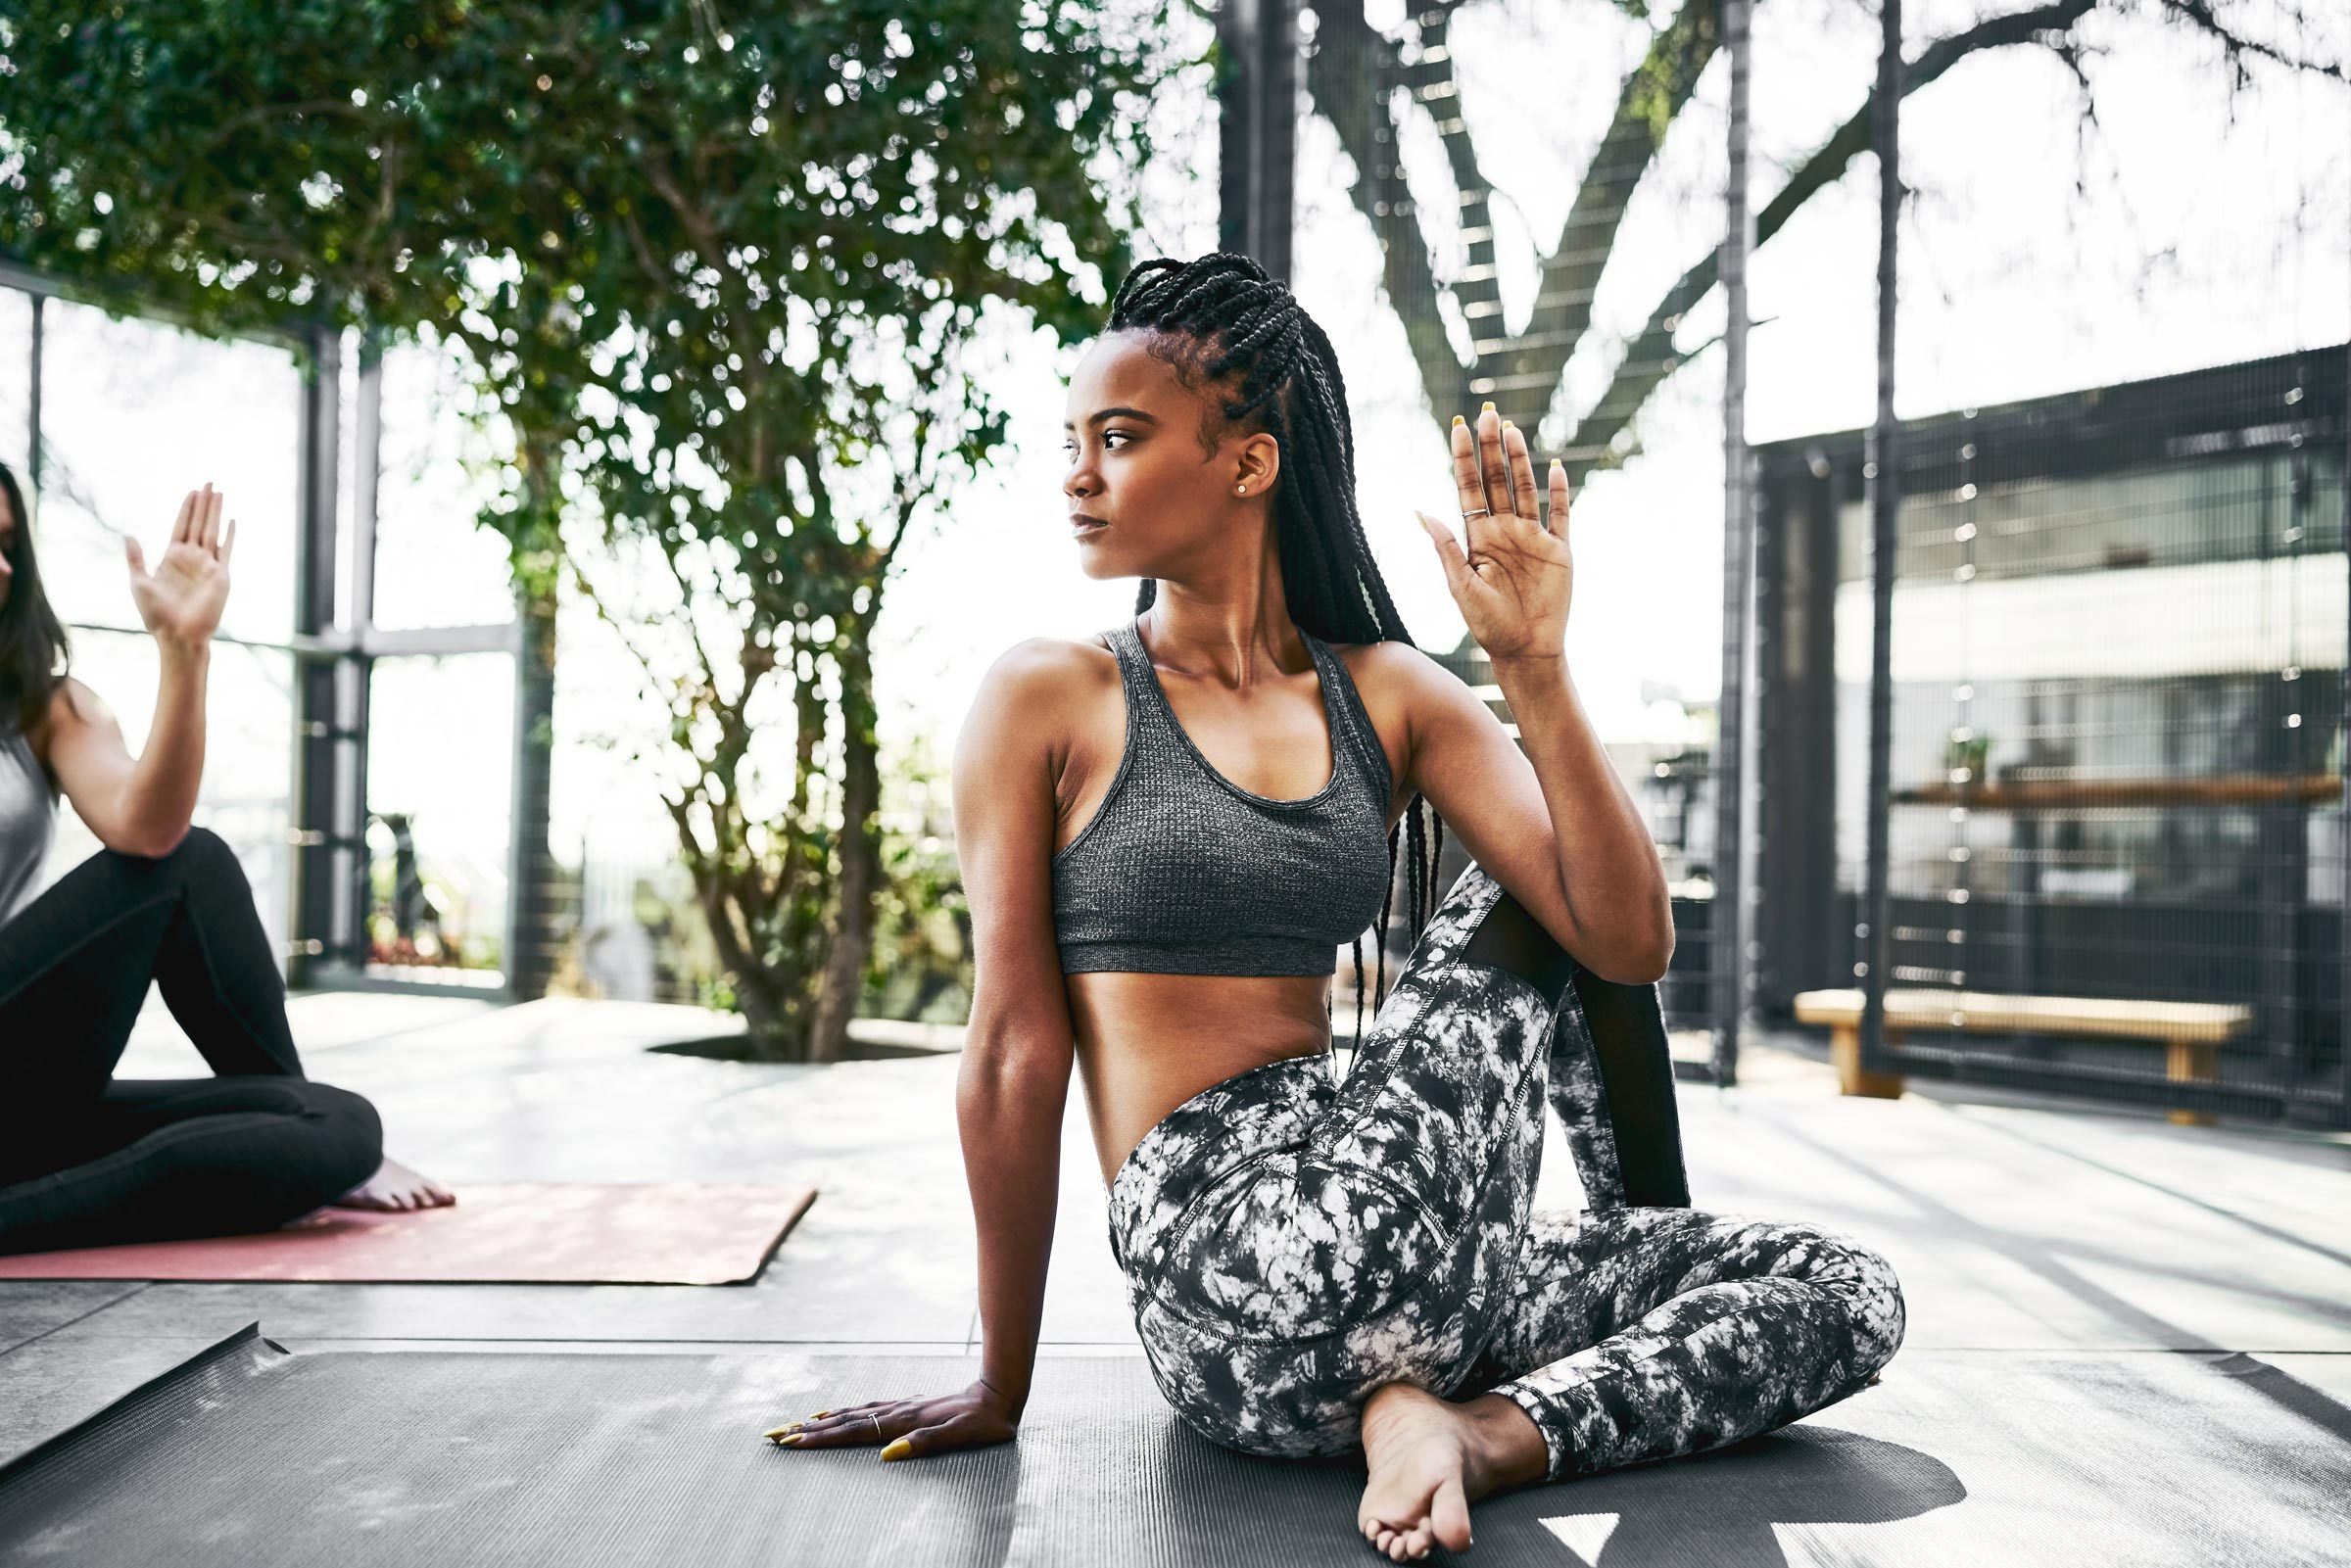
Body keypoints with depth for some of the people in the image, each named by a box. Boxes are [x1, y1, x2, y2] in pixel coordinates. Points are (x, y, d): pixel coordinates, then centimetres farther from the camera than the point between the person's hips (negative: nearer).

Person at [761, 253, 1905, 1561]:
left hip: (1380, 1264, 5)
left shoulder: (1390, 697, 7)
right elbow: (1017, 1052, -3)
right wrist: (1002, 1390, 1)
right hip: (1239, 1290, -5)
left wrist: (1535, 669, -15)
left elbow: (1633, 945, -3)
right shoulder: (1050, 700, -2)